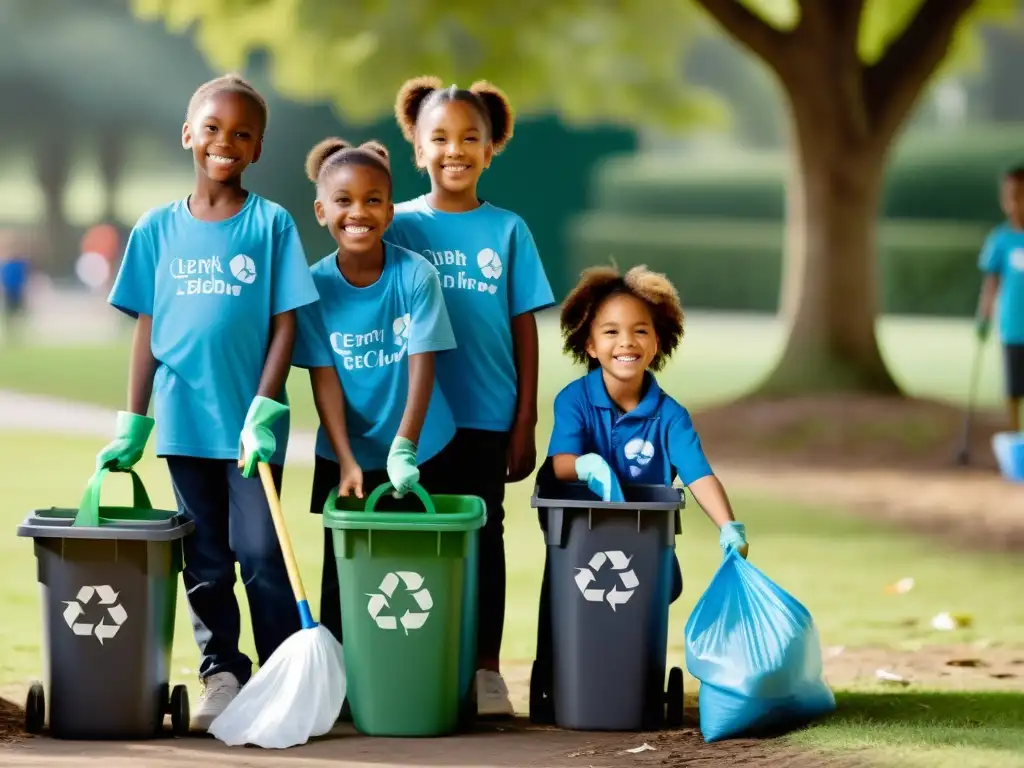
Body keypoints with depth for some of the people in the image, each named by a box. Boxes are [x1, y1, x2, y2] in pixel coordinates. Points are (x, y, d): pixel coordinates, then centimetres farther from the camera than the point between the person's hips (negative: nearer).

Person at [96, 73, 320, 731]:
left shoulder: (272, 224, -2)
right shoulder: (158, 229, 5)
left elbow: (285, 325, -4)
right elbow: (147, 331, 7)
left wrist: (263, 412, -12)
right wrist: (133, 425, 4)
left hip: (249, 423, -3)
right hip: (184, 421, 3)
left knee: (261, 552, -5)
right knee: (205, 561, 10)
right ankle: (221, 675, 19)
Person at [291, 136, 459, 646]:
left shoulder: (416, 275, -12)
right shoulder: (315, 287, -7)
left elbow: (422, 368, -16)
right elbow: (324, 379, -8)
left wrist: (403, 450, -24)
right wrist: (347, 461, -16)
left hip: (420, 455, -1)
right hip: (345, 457, 1)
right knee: (342, 580, 6)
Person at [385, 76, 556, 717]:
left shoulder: (507, 231, 2)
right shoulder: (400, 225, 2)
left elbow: (525, 330, 3)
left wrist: (526, 423, 0)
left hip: (486, 418, 0)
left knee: (482, 536, 7)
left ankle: (486, 670, 14)